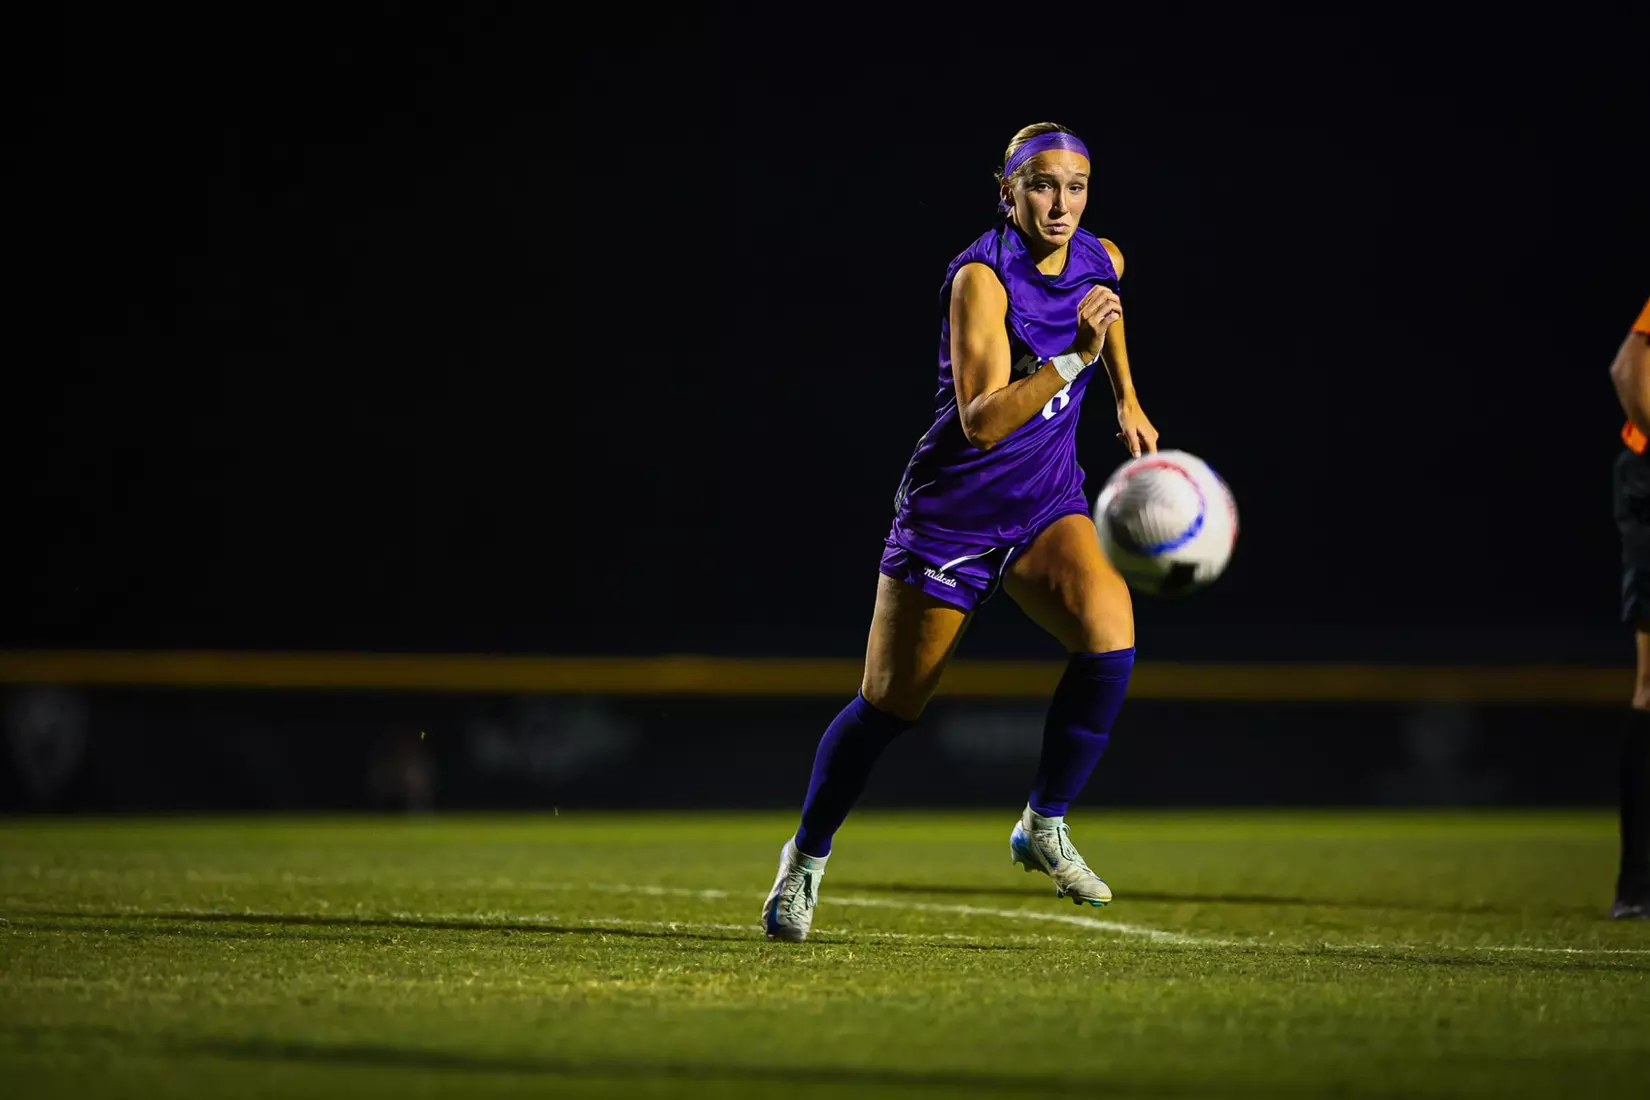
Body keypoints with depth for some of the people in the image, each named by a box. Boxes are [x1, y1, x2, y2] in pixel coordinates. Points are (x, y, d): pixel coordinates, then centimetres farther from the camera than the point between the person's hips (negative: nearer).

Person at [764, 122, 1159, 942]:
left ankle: (1044, 827, -5)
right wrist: (1074, 355, -39)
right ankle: (806, 859, 27)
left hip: (1047, 504, 4)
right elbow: (982, 420, -30)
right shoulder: (981, 277, -21)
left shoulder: (1101, 261, -1)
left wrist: (1125, 397, 20)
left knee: (1110, 636, -24)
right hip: (955, 506, -4)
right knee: (890, 703, 3)